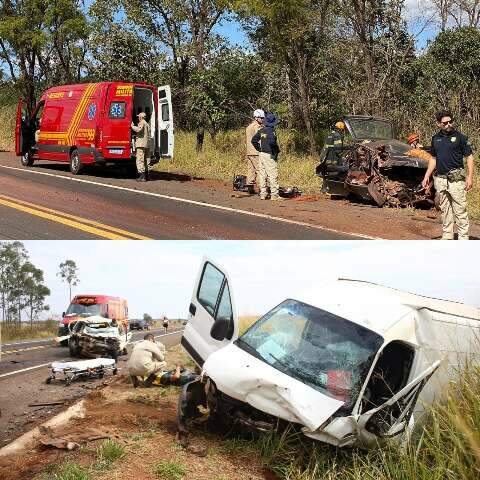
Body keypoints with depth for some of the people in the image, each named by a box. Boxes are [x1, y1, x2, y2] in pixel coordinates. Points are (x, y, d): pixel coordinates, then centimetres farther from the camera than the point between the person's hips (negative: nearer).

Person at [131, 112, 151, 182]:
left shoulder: (142, 123, -6)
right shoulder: (147, 124, 24)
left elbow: (138, 129, -25)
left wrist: (132, 126, -10)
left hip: (141, 144, -10)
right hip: (146, 145, 10)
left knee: (140, 161, -11)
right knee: (144, 161, 16)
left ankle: (142, 177, -16)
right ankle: (146, 176, 20)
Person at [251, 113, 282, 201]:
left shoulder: (261, 130, 8)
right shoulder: (271, 131, -14)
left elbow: (253, 140, 10)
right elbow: (272, 142, -29)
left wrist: (259, 149, 14)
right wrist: (277, 150, -13)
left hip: (261, 154, 7)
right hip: (270, 155, -7)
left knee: (262, 174, 10)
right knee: (273, 175, -3)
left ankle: (263, 194, 14)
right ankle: (274, 195, -2)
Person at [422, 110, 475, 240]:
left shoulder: (460, 137, -4)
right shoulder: (436, 138, 10)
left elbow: (469, 156, -4)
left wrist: (470, 177, -12)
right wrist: (427, 176, 14)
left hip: (456, 179, -5)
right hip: (440, 179, 5)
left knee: (460, 210, -5)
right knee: (445, 210, 12)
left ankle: (463, 238, 0)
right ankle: (447, 236, 21)